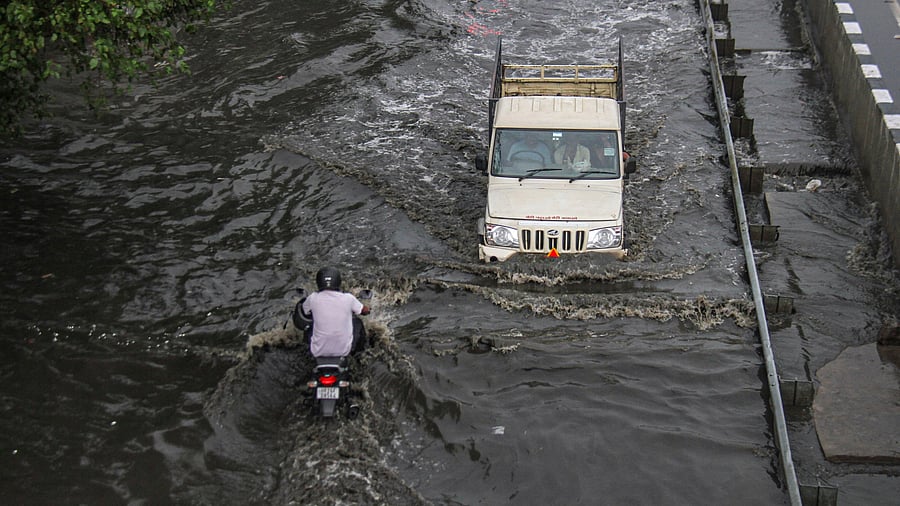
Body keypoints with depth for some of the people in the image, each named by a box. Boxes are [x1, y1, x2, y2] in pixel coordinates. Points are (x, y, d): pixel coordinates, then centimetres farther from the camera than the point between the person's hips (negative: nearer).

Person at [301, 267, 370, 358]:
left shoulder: (313, 298, -13)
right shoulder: (348, 298, -13)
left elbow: (304, 310, 12)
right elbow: (365, 310, 8)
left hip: (318, 352, 0)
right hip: (344, 350, 0)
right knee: (357, 322, 29)